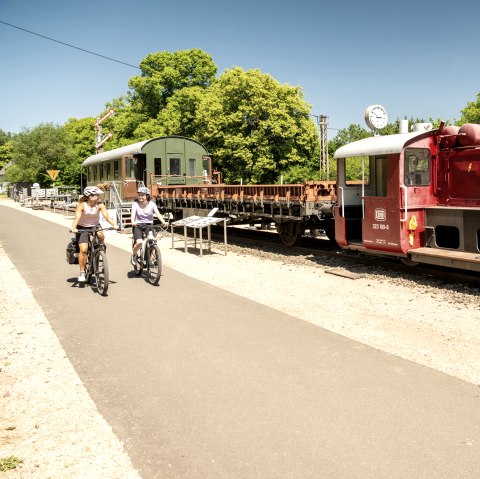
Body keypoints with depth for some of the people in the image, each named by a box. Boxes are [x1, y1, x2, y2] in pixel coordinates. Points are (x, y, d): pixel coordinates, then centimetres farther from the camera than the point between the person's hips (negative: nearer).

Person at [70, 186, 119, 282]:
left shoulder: (100, 205, -15)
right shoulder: (81, 205, -19)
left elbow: (106, 216, -25)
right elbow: (77, 217, -30)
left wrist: (114, 225, -41)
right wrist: (73, 228, -47)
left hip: (95, 226, 2)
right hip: (82, 228, -1)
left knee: (100, 235, -34)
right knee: (83, 249, -15)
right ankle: (82, 273, -2)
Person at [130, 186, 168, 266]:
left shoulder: (152, 204, -2)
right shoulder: (135, 204, -6)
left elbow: (158, 214, -14)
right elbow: (133, 214, -20)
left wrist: (163, 222, -32)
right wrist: (133, 222, -41)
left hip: (149, 225, 2)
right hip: (138, 226, -2)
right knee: (139, 242, -26)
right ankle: (134, 255, 4)